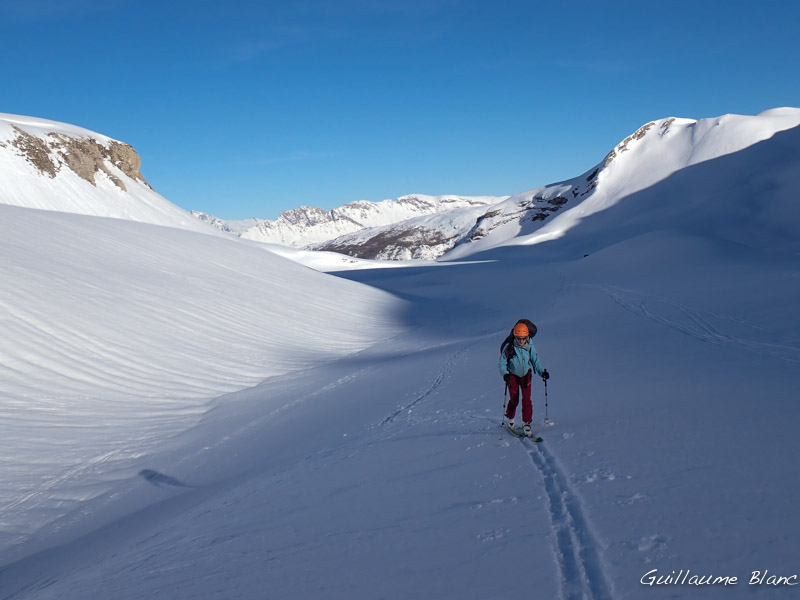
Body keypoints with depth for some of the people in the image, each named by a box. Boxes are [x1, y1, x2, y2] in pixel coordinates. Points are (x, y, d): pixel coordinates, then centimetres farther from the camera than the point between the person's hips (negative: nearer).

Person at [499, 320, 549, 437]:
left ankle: (526, 423, 3)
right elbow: (502, 363, -13)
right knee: (514, 400, 5)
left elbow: (536, 362, -5)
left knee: (527, 400, -8)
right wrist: (505, 374, -30)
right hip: (513, 376, -1)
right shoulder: (508, 347, -21)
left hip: (526, 375, 1)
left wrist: (542, 372, -20)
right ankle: (510, 418, 32)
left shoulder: (530, 347, -15)